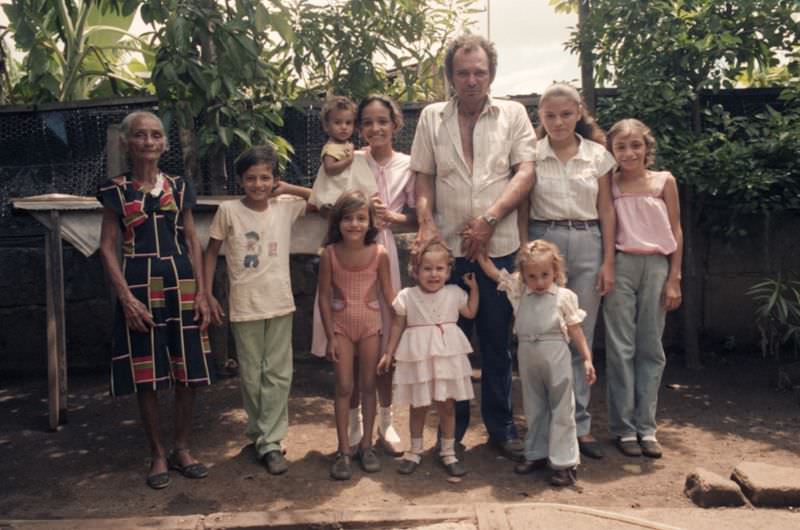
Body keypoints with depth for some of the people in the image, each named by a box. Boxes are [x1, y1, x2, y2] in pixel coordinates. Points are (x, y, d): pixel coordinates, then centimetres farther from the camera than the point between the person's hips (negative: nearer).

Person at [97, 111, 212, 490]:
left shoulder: (178, 187, 8)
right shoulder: (117, 190, 1)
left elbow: (192, 242, 8)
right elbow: (107, 247, -2)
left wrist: (202, 292, 1)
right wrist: (126, 297, -12)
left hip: (181, 284, 2)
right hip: (139, 286, -2)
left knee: (188, 371, 4)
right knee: (147, 374, 3)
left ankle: (182, 449, 21)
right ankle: (158, 454, 18)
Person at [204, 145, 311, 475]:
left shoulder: (286, 206, -1)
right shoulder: (228, 211, -6)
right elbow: (211, 252, 2)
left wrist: (289, 188, -5)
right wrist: (208, 294, -2)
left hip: (280, 303, 2)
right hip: (244, 306, -1)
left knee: (278, 374, 3)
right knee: (252, 375, 10)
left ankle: (270, 442, 12)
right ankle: (261, 433, 28)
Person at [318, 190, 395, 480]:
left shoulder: (379, 254, -11)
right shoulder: (330, 254, -12)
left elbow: (388, 294, -3)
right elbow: (324, 297, -6)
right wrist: (331, 336, -6)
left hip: (370, 324, 1)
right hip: (341, 325, 0)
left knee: (368, 386, 10)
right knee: (343, 387, 3)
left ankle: (366, 445, 24)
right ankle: (344, 451, 13)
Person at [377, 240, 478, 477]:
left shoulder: (454, 293, 0)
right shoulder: (407, 296, -6)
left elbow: (471, 313, 16)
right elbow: (398, 326, 2)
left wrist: (474, 287, 8)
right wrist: (388, 354, 4)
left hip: (448, 357, 1)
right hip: (417, 358, -1)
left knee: (447, 405, 8)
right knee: (418, 406, 11)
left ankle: (448, 452, 23)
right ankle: (415, 450, 28)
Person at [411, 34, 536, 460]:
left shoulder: (513, 114, 7)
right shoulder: (431, 118, 11)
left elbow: (526, 171, -2)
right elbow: (424, 178, 9)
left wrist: (489, 220, -13)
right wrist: (426, 223, -7)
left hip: (499, 246, 0)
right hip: (447, 248, 1)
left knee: (497, 341, 8)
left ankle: (501, 427, 23)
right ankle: (452, 429, 22)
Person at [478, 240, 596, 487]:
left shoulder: (564, 296, -6)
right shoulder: (518, 291, 4)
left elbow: (575, 330, -3)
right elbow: (490, 269, 7)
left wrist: (587, 358, -6)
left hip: (556, 358, -4)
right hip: (528, 358, 4)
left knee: (561, 409, 4)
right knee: (533, 408, 16)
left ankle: (565, 461, 11)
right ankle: (536, 454, 30)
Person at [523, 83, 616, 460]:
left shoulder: (598, 155, 5)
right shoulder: (531, 155, 1)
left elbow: (606, 210, 7)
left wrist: (608, 262, 2)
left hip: (587, 244, 2)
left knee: (582, 337, 6)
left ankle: (580, 425, 15)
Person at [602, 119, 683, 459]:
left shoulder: (664, 181, 4)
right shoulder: (609, 184, 3)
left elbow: (676, 232, 5)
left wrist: (674, 279, 1)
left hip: (656, 266, 1)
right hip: (621, 265, -1)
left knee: (651, 349, 5)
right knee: (621, 348, 1)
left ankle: (646, 427, 14)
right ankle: (623, 427, 10)